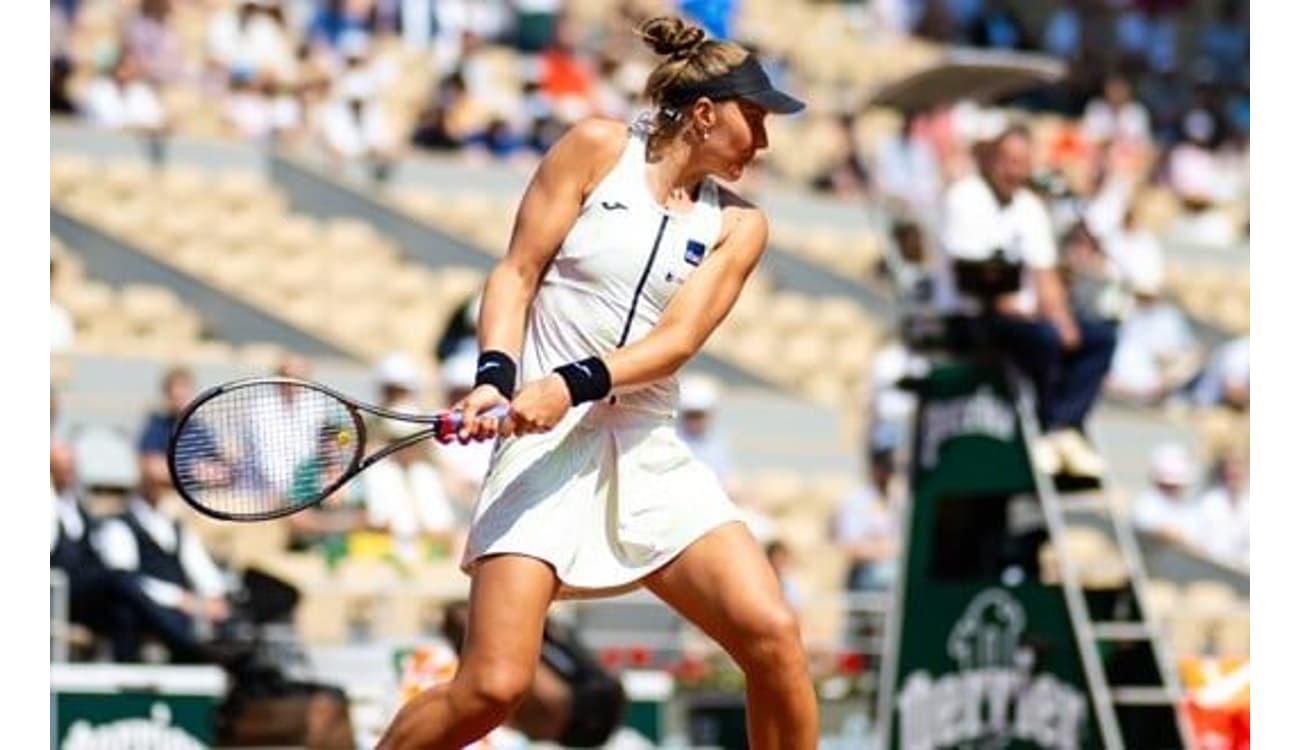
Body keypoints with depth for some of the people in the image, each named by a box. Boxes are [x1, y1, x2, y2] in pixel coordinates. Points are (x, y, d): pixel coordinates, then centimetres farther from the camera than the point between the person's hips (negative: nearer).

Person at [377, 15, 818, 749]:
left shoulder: (737, 224, 9)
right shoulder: (598, 149, 2)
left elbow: (678, 338, -4)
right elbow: (517, 273, 2)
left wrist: (574, 383, -21)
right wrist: (495, 377, -15)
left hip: (650, 455, 4)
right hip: (544, 446, -4)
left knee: (773, 634, -15)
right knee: (492, 688, -14)